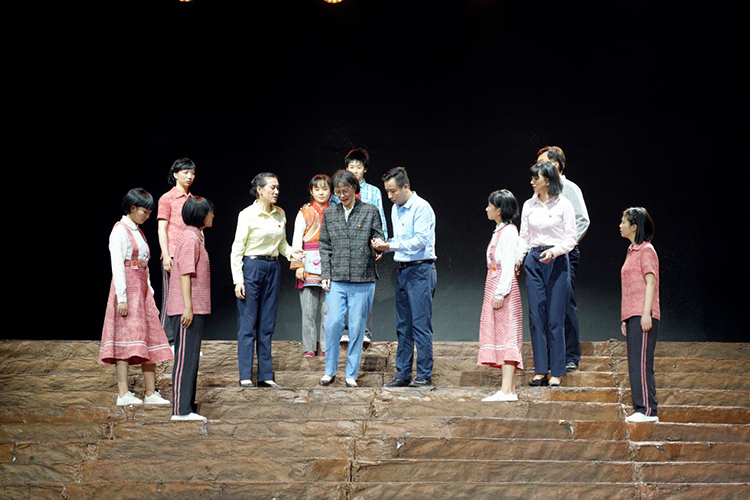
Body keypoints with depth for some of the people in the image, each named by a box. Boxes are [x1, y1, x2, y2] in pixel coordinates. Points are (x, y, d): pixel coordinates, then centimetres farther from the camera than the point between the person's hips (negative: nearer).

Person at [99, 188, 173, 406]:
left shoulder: (138, 232, 19)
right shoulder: (120, 231, -7)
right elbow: (117, 265, -14)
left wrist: (150, 293, 15)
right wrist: (122, 297, -20)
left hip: (142, 289, 9)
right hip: (127, 289, -9)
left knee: (149, 339, 5)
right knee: (127, 339, -10)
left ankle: (151, 393, 7)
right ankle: (123, 394, -10)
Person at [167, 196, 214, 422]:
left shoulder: (194, 237, 18)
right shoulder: (190, 239, -13)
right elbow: (185, 275, -19)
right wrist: (188, 307, -22)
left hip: (194, 310, 10)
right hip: (187, 310, -10)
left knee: (190, 358, 13)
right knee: (185, 358, -8)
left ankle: (187, 407, 19)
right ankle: (181, 410, -7)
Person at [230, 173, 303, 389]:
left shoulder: (280, 214, 8)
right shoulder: (247, 215, -9)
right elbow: (237, 249, -8)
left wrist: (290, 252, -3)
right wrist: (238, 279, -13)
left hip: (272, 269, 6)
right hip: (251, 267, -6)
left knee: (267, 325, 8)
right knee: (248, 324, -3)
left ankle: (266, 375, 13)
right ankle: (245, 376, 1)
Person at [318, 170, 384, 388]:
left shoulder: (370, 211, 4)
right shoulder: (330, 214, 10)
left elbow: (379, 238, 5)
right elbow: (325, 247, 12)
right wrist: (326, 274, 5)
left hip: (362, 281, -1)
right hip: (337, 280, 1)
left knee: (357, 327, 1)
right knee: (333, 323, -7)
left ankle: (351, 374, 12)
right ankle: (330, 371, 9)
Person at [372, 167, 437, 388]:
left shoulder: (421, 208, -11)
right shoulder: (396, 209, 16)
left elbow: (420, 241, -19)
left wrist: (391, 245, -22)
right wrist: (384, 245, 2)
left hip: (420, 271, -9)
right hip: (403, 270, 9)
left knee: (421, 324, -7)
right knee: (403, 326, 10)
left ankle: (424, 375, -2)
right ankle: (403, 374, 16)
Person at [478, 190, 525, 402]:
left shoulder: (508, 232, -12)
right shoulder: (500, 231, 17)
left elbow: (508, 266, -17)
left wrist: (500, 292, -21)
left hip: (503, 288, -10)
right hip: (495, 287, 10)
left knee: (506, 336, -12)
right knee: (500, 336, 8)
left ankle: (507, 390, -14)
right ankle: (510, 389, 9)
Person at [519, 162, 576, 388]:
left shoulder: (563, 205, -3)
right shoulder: (529, 206, 10)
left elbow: (571, 239, -4)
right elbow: (524, 237, 14)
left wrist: (554, 251, -20)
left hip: (557, 261, -4)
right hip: (534, 261, 4)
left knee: (555, 318, -4)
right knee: (536, 316, 2)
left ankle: (557, 372, 2)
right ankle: (540, 370, 7)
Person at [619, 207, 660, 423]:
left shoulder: (646, 250, -6)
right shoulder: (632, 251, 20)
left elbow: (650, 283, -12)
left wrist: (646, 313, -19)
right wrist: (625, 319, 21)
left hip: (643, 316, -9)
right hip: (632, 316, 9)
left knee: (641, 362, -12)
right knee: (635, 364, 7)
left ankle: (647, 410, -12)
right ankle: (642, 410, 8)